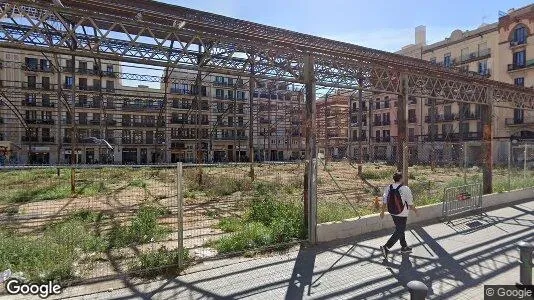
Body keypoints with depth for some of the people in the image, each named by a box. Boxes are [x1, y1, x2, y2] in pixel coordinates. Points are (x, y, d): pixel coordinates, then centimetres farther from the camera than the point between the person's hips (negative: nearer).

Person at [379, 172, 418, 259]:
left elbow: (384, 201, 2)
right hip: (402, 215, -7)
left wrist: (382, 211, 13)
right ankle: (386, 247, -5)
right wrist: (415, 210, 9)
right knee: (399, 232, 2)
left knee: (400, 230, 23)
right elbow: (410, 203, -11)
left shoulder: (388, 188, -3)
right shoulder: (405, 189, -19)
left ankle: (404, 247, 37)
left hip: (392, 213, 7)